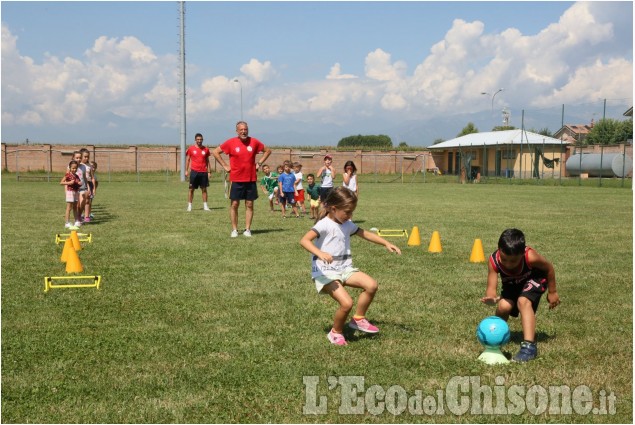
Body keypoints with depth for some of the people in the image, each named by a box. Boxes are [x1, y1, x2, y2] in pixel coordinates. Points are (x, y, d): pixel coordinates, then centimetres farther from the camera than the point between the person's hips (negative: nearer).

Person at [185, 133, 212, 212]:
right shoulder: (191, 149, 2)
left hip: (203, 172, 2)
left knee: (204, 189, 3)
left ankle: (205, 205, 9)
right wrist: (186, 170, 0)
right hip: (194, 171, -2)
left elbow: (207, 161, 12)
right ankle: (189, 205, 8)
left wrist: (209, 171, 8)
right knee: (191, 189, 2)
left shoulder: (206, 149, 7)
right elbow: (187, 160, 6)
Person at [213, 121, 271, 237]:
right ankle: (234, 230, 8)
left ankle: (247, 229, 11)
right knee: (234, 204, 1)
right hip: (236, 179, -2)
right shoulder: (230, 142, -4)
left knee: (249, 204, 4)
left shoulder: (254, 142, 1)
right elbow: (215, 152, 3)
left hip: (251, 179, 2)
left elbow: (268, 150, 15)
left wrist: (259, 163, 5)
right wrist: (225, 165, -1)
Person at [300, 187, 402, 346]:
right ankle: (336, 333, 5)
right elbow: (304, 240, -30)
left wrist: (386, 243, 12)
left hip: (344, 268, 7)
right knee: (346, 303, -24)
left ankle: (358, 319, 8)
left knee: (372, 285, -14)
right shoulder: (325, 224, -16)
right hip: (326, 272, -7)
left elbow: (365, 234, 22)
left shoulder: (348, 224, 9)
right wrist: (320, 253, -46)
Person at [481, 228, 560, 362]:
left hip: (534, 278, -3)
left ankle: (529, 345, -32)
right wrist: (491, 298, -61)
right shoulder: (494, 261, -35)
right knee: (503, 306, -19)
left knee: (523, 301, -30)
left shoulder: (530, 257, -40)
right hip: (512, 283, 3)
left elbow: (549, 268, -20)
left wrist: (552, 292, -9)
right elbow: (491, 287, -37)